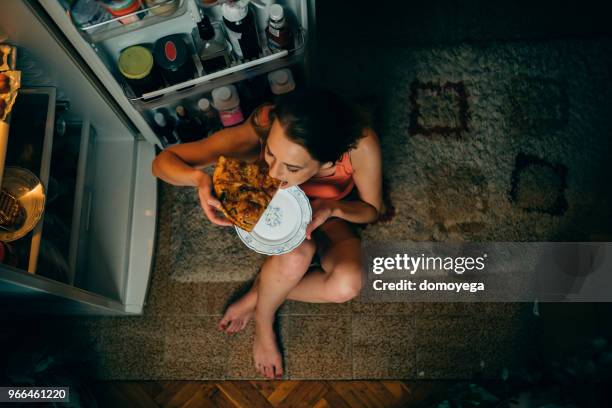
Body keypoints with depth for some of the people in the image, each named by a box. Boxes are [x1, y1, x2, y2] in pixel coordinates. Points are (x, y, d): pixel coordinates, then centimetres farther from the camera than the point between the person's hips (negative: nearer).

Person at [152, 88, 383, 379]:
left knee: (347, 285, -28)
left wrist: (332, 208, -39)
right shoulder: (255, 135, -38)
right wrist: (198, 177, -50)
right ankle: (263, 321, -2)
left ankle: (258, 294, -1)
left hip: (327, 213, 1)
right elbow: (163, 161, -27)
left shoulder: (360, 144, -38)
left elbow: (372, 210, -17)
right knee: (296, 255, -35)